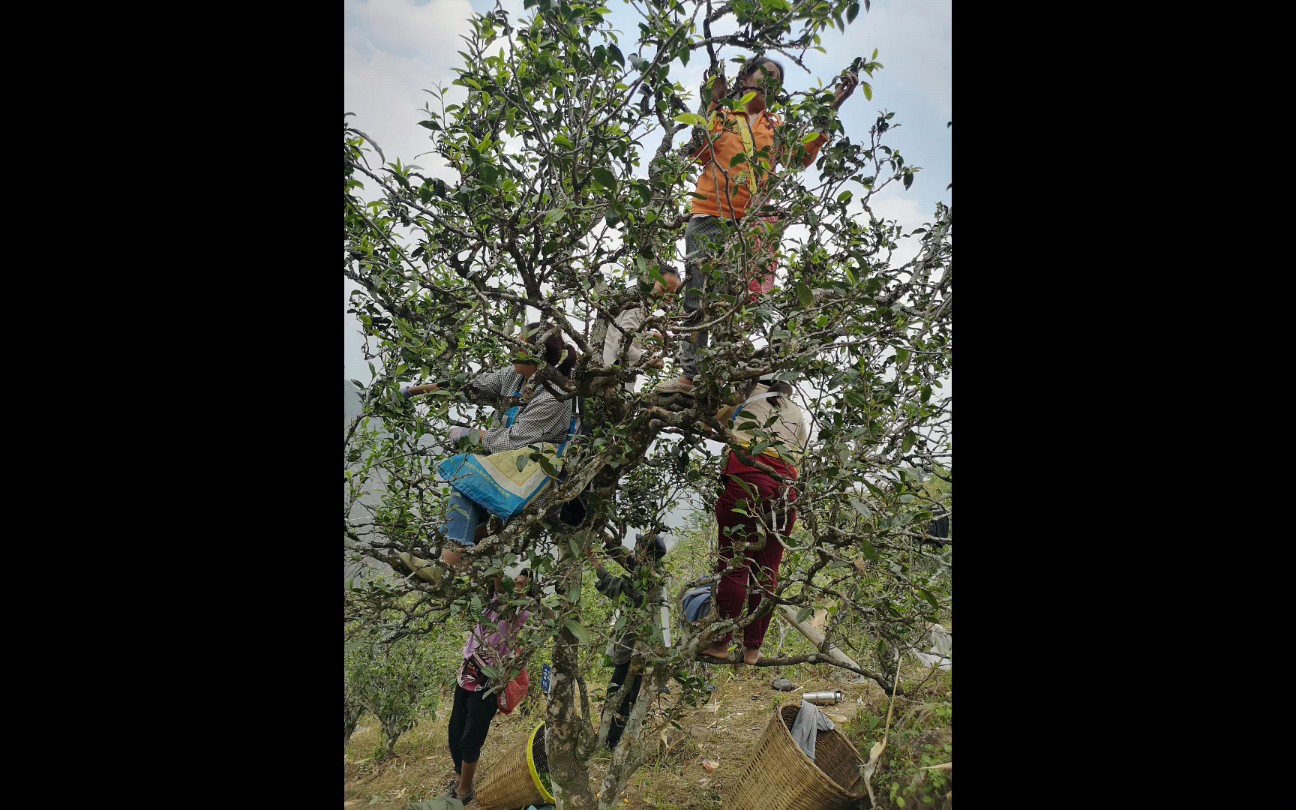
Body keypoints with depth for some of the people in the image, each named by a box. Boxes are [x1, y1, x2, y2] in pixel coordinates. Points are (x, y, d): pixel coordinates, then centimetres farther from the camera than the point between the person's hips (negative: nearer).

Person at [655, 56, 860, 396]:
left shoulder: (777, 128, 21)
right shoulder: (720, 117, 14)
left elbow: (802, 157, 3)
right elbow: (699, 151, -2)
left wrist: (832, 108, 0)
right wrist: (713, 103, -8)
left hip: (750, 225, 2)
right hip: (709, 219, -2)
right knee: (697, 298, -7)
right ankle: (690, 374, -8)